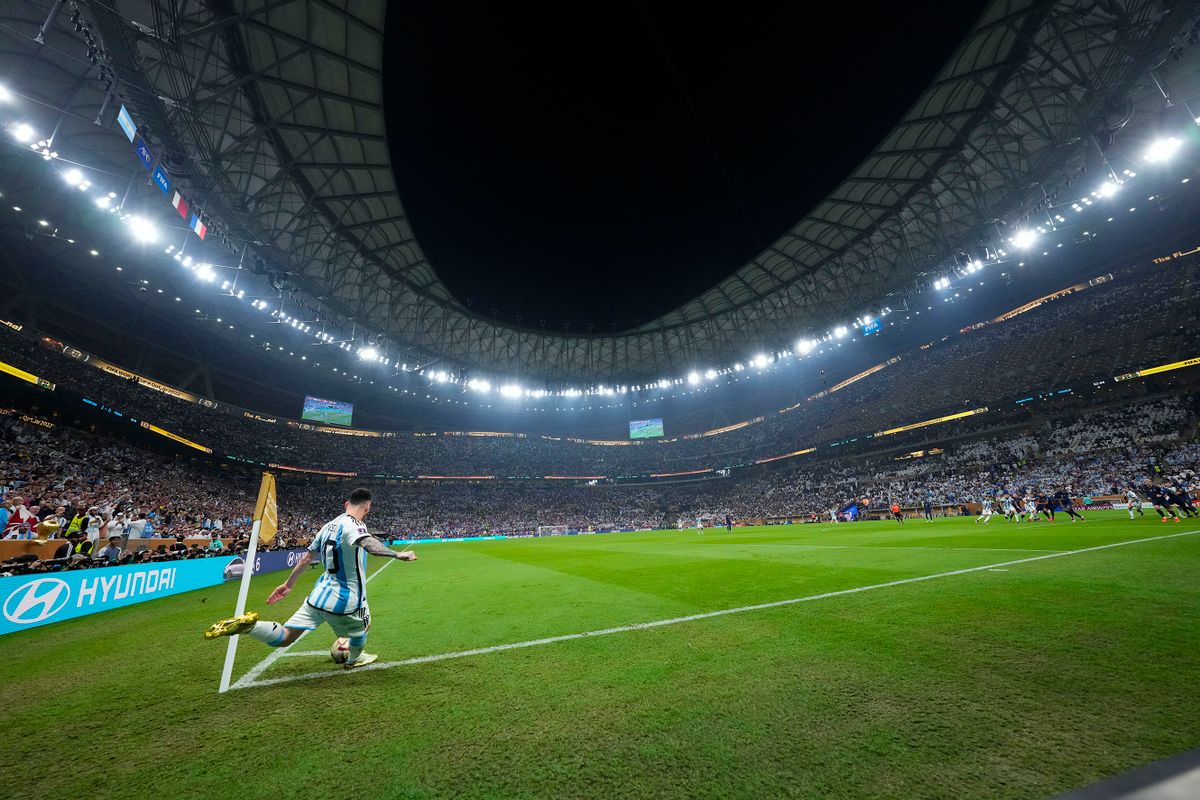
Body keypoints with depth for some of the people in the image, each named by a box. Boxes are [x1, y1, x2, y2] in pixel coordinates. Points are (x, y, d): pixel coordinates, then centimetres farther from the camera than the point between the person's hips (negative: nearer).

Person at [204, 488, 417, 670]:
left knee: (283, 638, 13)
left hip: (319, 595, 7)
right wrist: (397, 554, -50)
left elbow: (306, 557, 16)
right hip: (344, 600, -7)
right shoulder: (353, 526, -20)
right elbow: (368, 544, -43)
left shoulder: (329, 525, 6)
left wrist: (288, 584, 27)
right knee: (363, 626, 22)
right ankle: (354, 659, 45)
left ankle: (248, 625, -9)